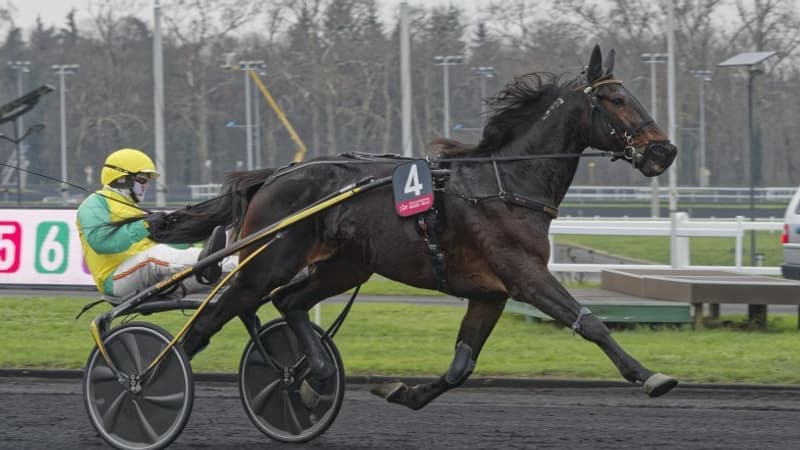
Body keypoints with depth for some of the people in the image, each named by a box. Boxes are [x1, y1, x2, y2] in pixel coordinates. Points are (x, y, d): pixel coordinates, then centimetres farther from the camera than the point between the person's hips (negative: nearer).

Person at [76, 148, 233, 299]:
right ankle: (205, 261, -66)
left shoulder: (131, 208, 35)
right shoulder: (95, 203, 6)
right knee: (157, 252, -38)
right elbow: (99, 241, -17)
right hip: (117, 278, -8)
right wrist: (144, 226, -20)